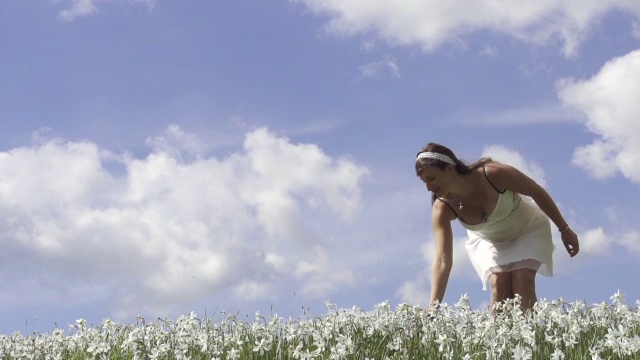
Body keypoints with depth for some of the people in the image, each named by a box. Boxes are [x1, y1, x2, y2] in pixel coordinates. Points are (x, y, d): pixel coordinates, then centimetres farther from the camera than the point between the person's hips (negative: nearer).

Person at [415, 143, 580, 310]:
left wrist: (564, 229, -9)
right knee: (499, 284, -21)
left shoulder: (494, 174, -37)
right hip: (488, 240, 2)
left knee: (523, 281, -22)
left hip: (528, 228, -2)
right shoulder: (443, 208, -28)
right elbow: (442, 261, -32)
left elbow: (537, 192, -20)